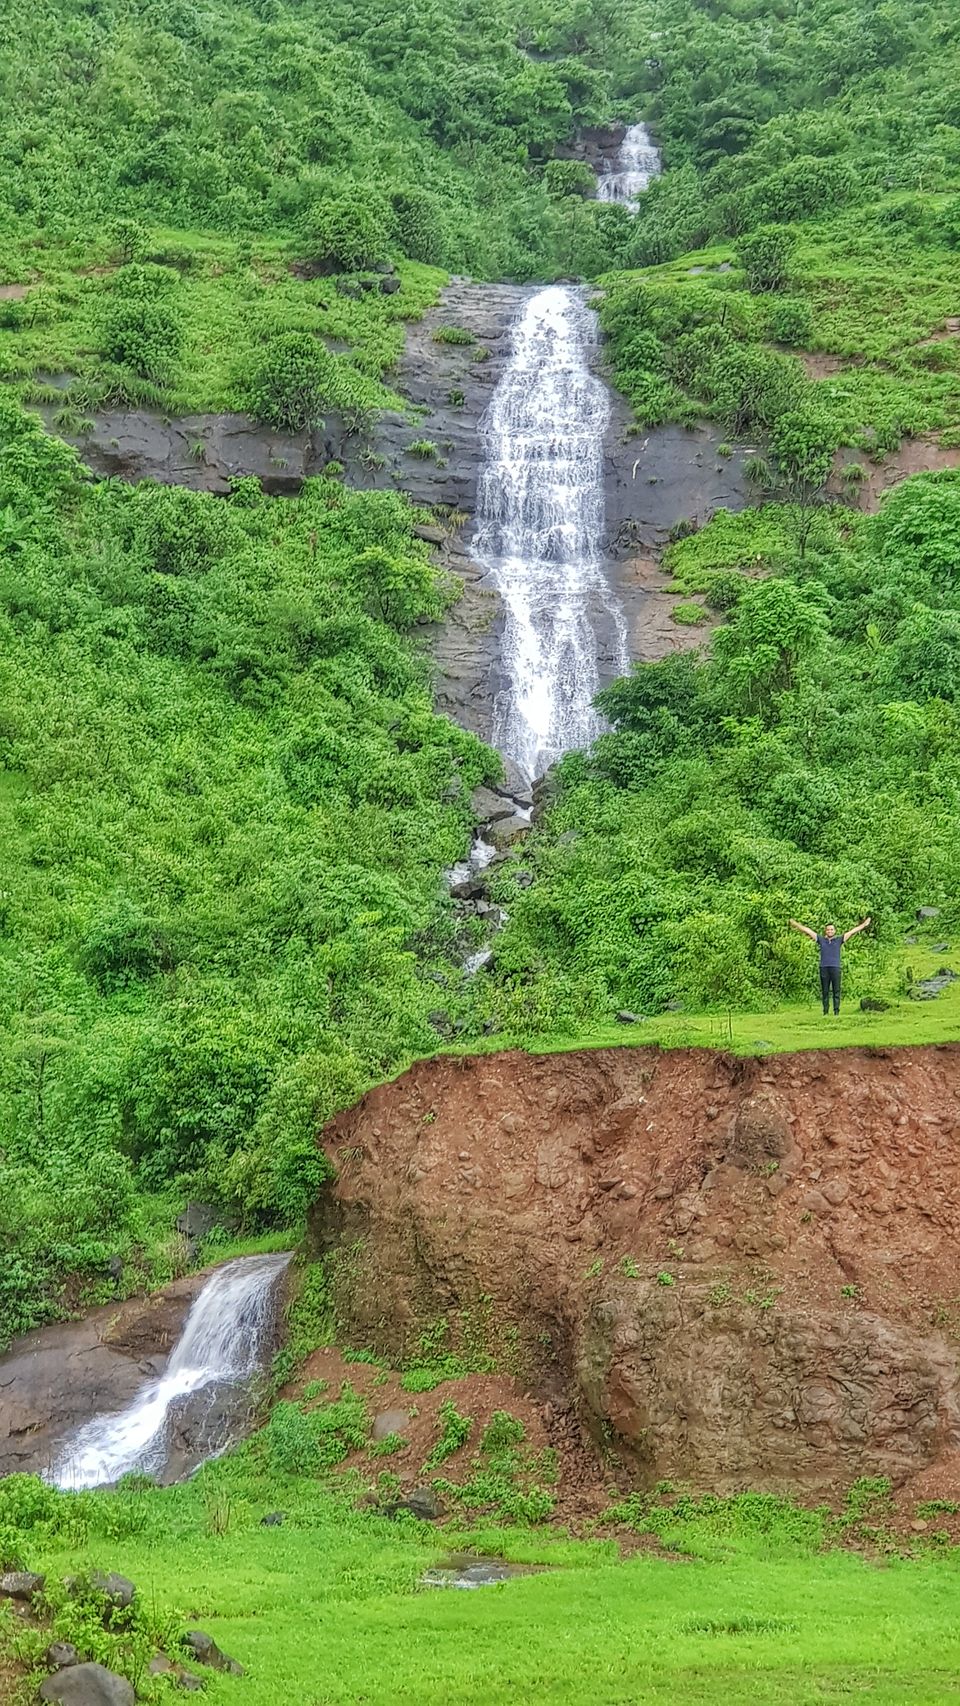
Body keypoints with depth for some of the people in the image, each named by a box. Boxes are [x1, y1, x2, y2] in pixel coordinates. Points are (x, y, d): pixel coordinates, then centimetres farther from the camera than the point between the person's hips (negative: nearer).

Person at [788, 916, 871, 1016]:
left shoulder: (839, 940, 9)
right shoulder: (821, 940, 11)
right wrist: (795, 924, 17)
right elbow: (807, 930, 14)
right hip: (824, 968, 1)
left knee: (836, 992, -1)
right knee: (825, 992, 4)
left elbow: (852, 931, 10)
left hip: (835, 968, -1)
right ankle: (825, 1012, 7)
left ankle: (836, 1012, 1)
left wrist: (864, 925, 10)